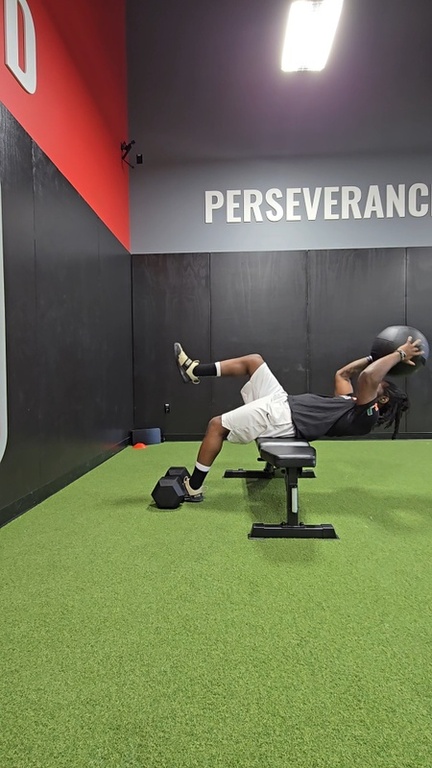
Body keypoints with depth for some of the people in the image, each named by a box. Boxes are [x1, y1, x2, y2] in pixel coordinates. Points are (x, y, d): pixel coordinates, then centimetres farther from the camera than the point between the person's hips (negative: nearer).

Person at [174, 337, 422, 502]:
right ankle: (196, 370, 19)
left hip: (281, 419, -10)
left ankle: (193, 487, 4)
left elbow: (368, 376, -28)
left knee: (217, 425, -12)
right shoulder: (355, 402, 18)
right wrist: (375, 356, 29)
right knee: (253, 360, 11)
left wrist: (400, 354, -16)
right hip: (282, 401, 10)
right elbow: (342, 374, 31)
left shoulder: (366, 415, -11)